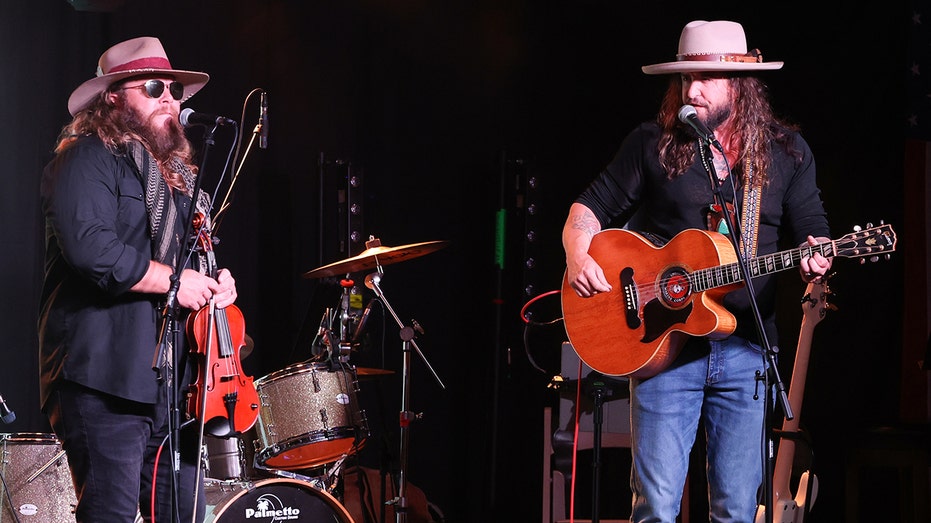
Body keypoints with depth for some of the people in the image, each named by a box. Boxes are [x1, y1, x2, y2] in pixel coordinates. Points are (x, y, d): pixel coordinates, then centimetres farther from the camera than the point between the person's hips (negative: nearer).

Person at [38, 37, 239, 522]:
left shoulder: (177, 174, 23)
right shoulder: (88, 160, -5)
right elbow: (90, 248, -21)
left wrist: (215, 282, 11)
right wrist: (173, 281, -13)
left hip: (170, 382, 9)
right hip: (105, 377, -9)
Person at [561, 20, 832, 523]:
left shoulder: (785, 152, 7)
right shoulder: (653, 144, 3)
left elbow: (812, 231, 12)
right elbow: (590, 208, 8)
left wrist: (814, 258, -12)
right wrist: (578, 255, -12)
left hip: (745, 348, 2)